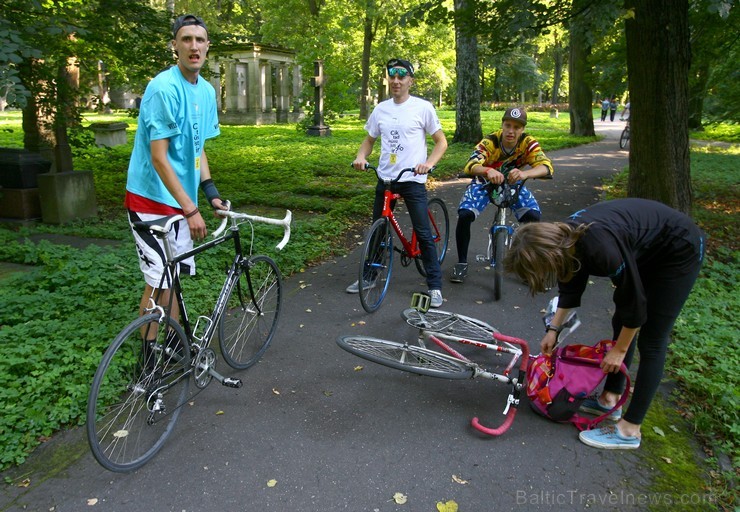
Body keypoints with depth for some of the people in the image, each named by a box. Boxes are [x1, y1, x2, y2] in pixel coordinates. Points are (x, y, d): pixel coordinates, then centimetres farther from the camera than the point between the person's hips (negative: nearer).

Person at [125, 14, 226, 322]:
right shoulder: (164, 88, -17)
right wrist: (190, 209, -22)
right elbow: (158, 158, -20)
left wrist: (211, 192, 5)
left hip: (180, 199, 8)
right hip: (153, 198, -7)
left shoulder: (206, 91, 8)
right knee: (158, 282, -4)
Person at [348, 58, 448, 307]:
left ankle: (435, 286, 6)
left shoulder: (423, 107, -4)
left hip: (413, 179, -4)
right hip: (384, 178, 5)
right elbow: (370, 139, 17)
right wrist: (361, 156, -3)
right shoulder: (381, 109, 8)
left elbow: (441, 141, -1)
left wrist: (429, 163, -18)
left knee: (423, 233, -4)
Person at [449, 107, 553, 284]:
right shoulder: (489, 142, -28)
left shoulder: (528, 143, -22)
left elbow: (546, 166, -34)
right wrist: (488, 171, -64)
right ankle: (462, 263, -3)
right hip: (485, 183, -1)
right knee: (464, 215, -24)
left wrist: (524, 173, -55)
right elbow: (471, 165, -41)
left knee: (533, 216, -21)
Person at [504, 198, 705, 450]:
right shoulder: (564, 238, -13)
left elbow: (634, 302, -24)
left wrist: (619, 350, -11)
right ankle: (610, 399, 26)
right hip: (646, 248, 8)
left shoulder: (601, 248, -37)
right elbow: (570, 286, 6)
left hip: (680, 251, -8)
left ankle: (629, 431, 3)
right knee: (621, 322, 12)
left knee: (651, 341, -5)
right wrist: (553, 329, 9)